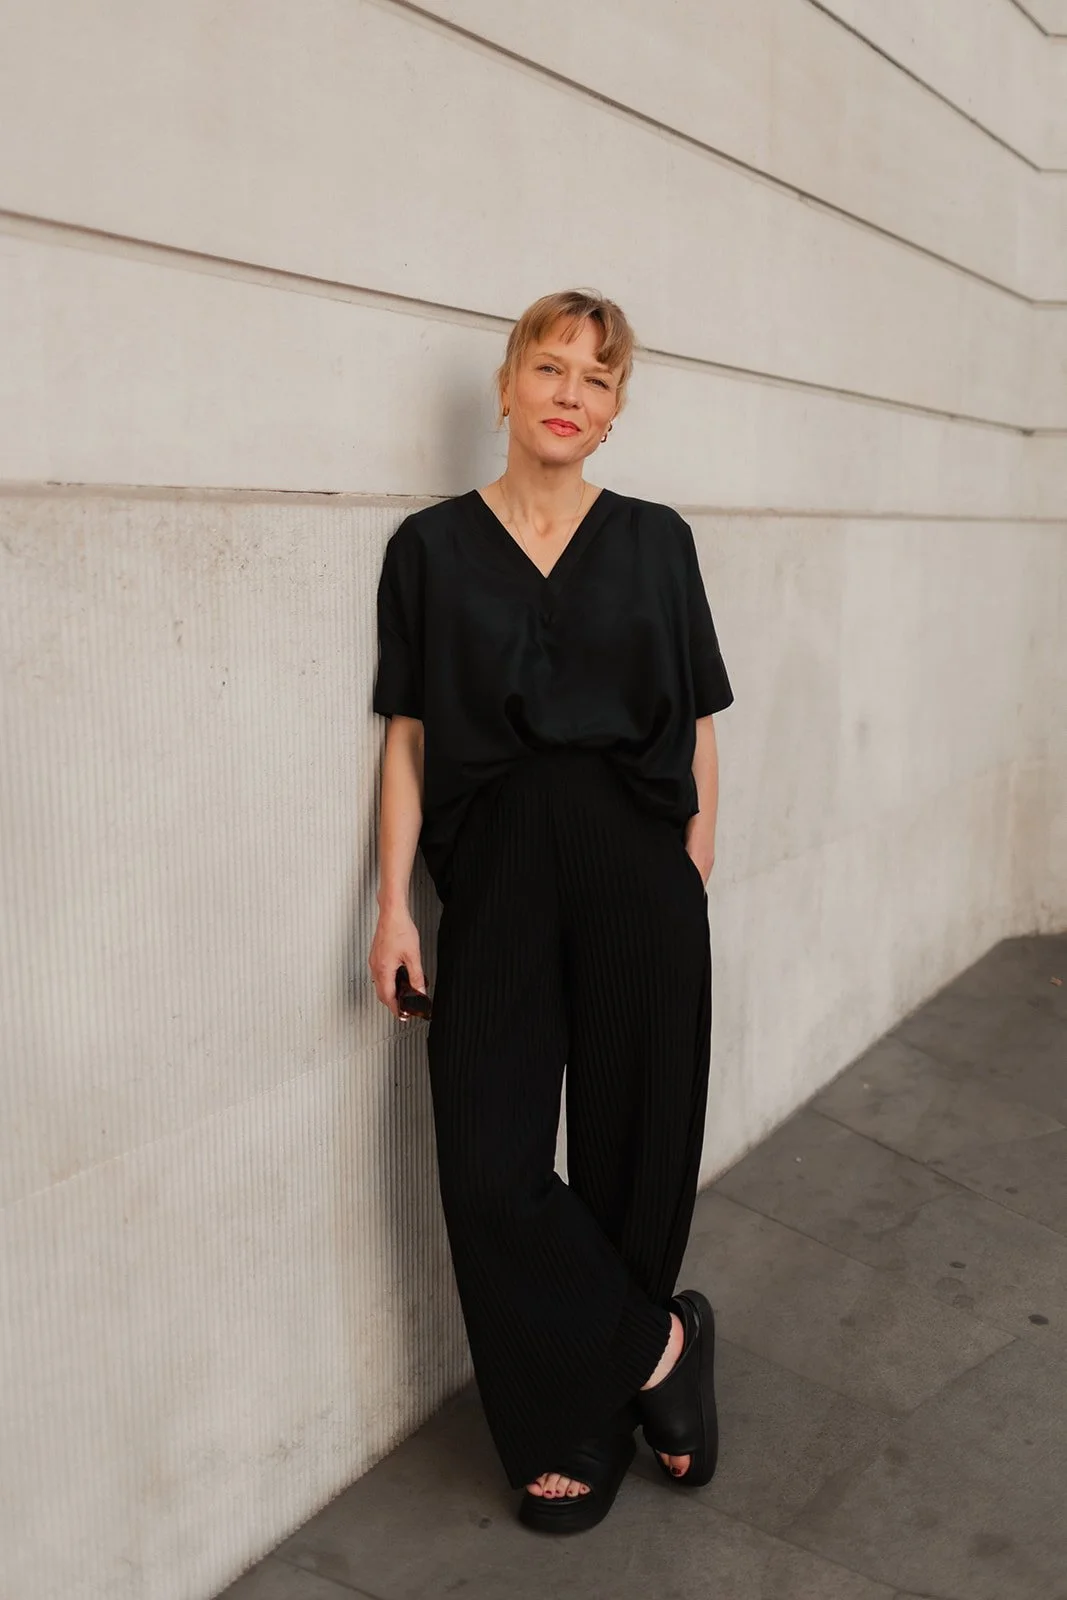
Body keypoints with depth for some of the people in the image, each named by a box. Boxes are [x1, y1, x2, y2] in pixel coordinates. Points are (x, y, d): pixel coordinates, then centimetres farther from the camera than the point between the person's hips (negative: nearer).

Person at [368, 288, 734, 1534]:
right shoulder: (431, 547, 4)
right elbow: (408, 734, 3)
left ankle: (593, 1420, 27)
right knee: (493, 1166, -4)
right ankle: (661, 1342, 19)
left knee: (633, 1144, 6)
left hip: (636, 873, 0)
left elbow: (696, 725, 8)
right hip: (496, 879, 0)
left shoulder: (654, 541, 6)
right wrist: (393, 900, -3)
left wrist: (696, 875, 2)